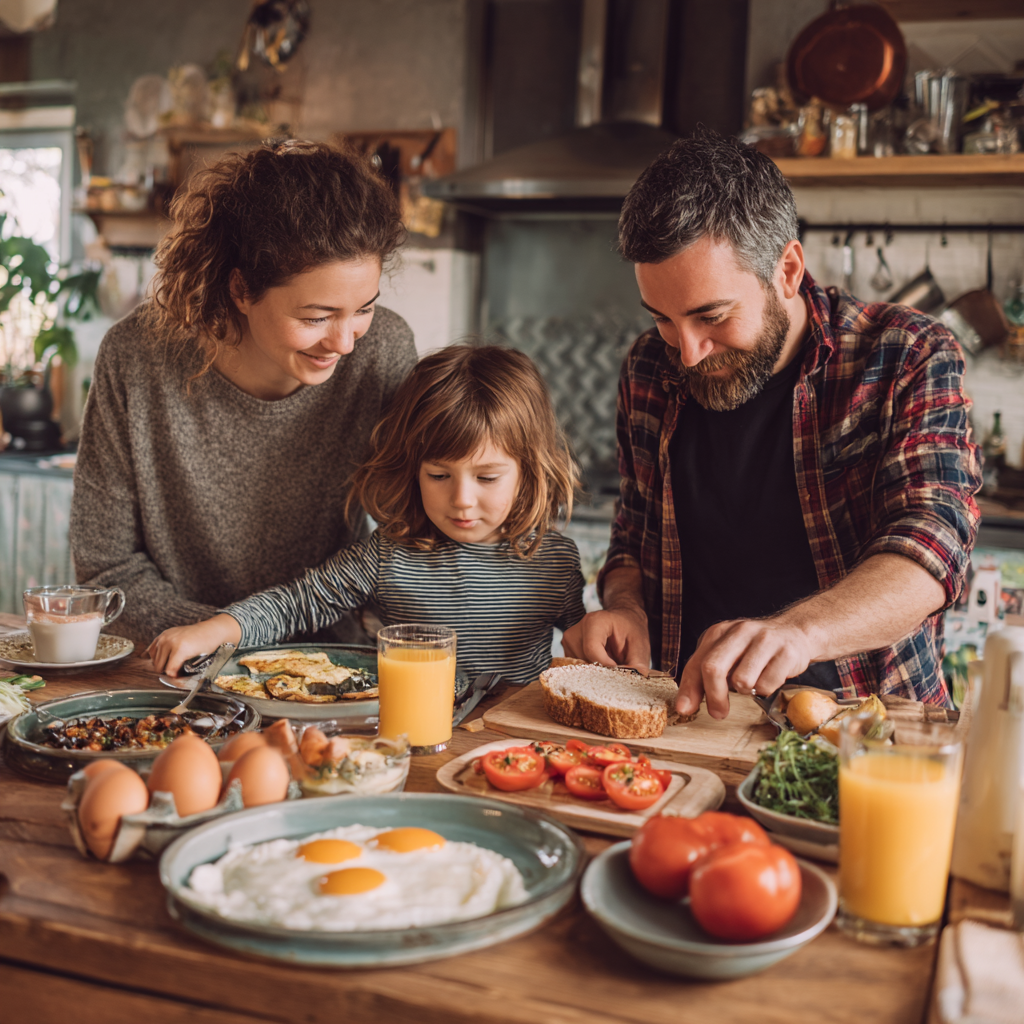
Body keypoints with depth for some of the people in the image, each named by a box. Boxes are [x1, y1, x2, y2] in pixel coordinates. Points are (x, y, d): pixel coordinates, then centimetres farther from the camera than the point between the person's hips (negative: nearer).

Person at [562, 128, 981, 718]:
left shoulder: (910, 359, -10)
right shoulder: (650, 370, 3)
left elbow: (932, 546, -23)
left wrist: (799, 630, -41)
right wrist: (625, 605, -8)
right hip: (694, 716, 2)